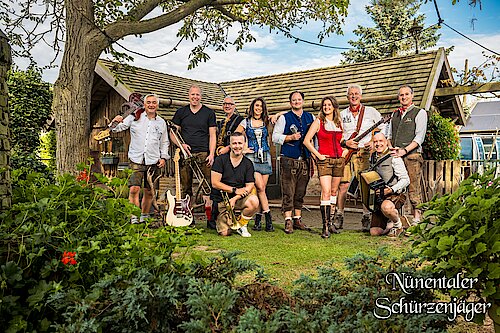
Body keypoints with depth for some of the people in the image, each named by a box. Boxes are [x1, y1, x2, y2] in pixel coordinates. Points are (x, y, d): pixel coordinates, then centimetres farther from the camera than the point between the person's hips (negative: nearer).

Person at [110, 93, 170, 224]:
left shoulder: (161, 123, 13)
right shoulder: (135, 117, 5)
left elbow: (164, 143, 20)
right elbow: (118, 128, 3)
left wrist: (163, 157, 8)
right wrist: (118, 122, -19)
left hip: (153, 162, 3)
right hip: (136, 160, -2)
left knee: (149, 192, 8)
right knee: (134, 189, -14)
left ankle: (144, 217, 23)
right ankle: (134, 218, -7)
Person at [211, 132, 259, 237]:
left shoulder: (248, 163, 2)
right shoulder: (220, 159, -5)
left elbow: (249, 186, -4)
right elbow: (215, 183, -10)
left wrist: (235, 198, -19)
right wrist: (235, 190, -16)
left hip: (239, 198, 2)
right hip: (221, 199, -2)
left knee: (254, 201, -31)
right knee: (225, 233, -14)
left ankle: (241, 225, -3)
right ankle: (221, 220, 23)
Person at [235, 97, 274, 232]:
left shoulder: (266, 122, 12)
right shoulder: (245, 122, 6)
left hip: (265, 157, 3)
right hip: (252, 157, -3)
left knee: (261, 189, 3)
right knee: (260, 187, -15)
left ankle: (258, 219, 12)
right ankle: (268, 218, -8)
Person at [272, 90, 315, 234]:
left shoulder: (310, 117, 16)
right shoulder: (284, 118, 6)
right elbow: (275, 136, 2)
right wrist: (290, 137, -10)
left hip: (305, 160, 4)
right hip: (288, 159, -3)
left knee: (301, 192, 8)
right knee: (288, 192, -7)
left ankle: (297, 219, 17)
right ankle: (288, 221, -3)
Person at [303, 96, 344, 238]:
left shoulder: (339, 123, 14)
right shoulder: (318, 122, 0)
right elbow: (306, 141, -4)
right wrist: (318, 155, -8)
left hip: (339, 160, 5)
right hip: (324, 160, -5)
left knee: (334, 192, 10)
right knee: (326, 192, -14)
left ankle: (330, 222, 21)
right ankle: (325, 226, -12)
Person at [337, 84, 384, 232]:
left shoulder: (371, 112, 9)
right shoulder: (342, 114, 15)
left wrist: (374, 141, -5)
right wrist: (345, 142, -4)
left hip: (364, 153, -2)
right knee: (343, 185, -2)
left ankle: (366, 218, 2)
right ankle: (339, 217, 10)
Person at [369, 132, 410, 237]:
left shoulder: (394, 157, -7)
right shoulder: (372, 157, 11)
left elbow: (405, 180, -10)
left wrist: (391, 190, -22)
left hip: (395, 195, -5)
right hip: (379, 197, 5)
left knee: (386, 207, -41)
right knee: (374, 232, -5)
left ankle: (398, 225, -7)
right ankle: (391, 223, 27)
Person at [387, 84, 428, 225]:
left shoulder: (420, 113, 5)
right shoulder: (395, 114, 21)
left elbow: (419, 137, -4)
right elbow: (389, 135, 22)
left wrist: (404, 150, -15)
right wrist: (391, 148, 1)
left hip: (412, 155, -5)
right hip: (395, 156, 5)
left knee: (413, 189, -7)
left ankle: (416, 218, -1)